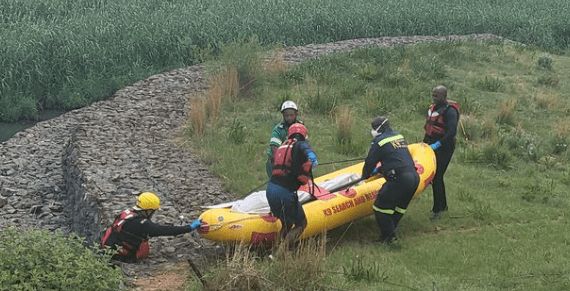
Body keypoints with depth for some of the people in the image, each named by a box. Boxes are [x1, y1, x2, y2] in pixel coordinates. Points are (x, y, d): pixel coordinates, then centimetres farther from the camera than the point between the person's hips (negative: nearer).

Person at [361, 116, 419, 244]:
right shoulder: (399, 137, 20)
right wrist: (379, 170, 41)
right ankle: (392, 231, 28)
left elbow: (370, 162, 4)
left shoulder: (379, 142, -3)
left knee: (380, 207, 3)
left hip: (399, 180, -8)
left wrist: (365, 175, 25)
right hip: (414, 177, 8)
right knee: (399, 208, 22)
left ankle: (388, 237, 4)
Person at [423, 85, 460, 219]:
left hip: (444, 148, -9)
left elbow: (452, 132, -26)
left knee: (437, 178, -8)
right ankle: (443, 205, 30)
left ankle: (437, 209, 0)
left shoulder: (450, 111, -17)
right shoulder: (434, 107, 11)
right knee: (434, 176, 15)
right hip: (433, 146, 9)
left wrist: (437, 144, -27)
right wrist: (425, 142, 20)